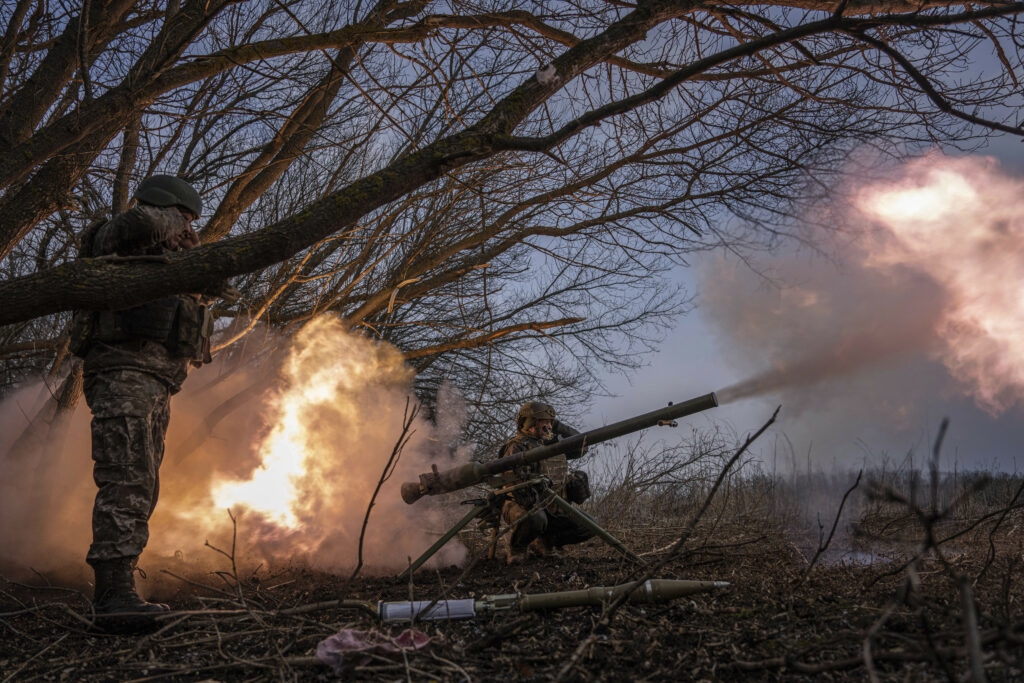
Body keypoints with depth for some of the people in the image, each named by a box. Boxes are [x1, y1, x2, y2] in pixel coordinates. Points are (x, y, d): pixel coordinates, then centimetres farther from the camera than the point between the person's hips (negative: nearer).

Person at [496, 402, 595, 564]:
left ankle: (544, 543, 14)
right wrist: (535, 506, -31)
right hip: (521, 506, -7)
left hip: (553, 507, 7)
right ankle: (514, 546, -7)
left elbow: (581, 447, 20)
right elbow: (512, 479, -22)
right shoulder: (517, 446, -12)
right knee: (535, 519, -41)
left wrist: (559, 426, 10)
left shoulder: (552, 442, 14)